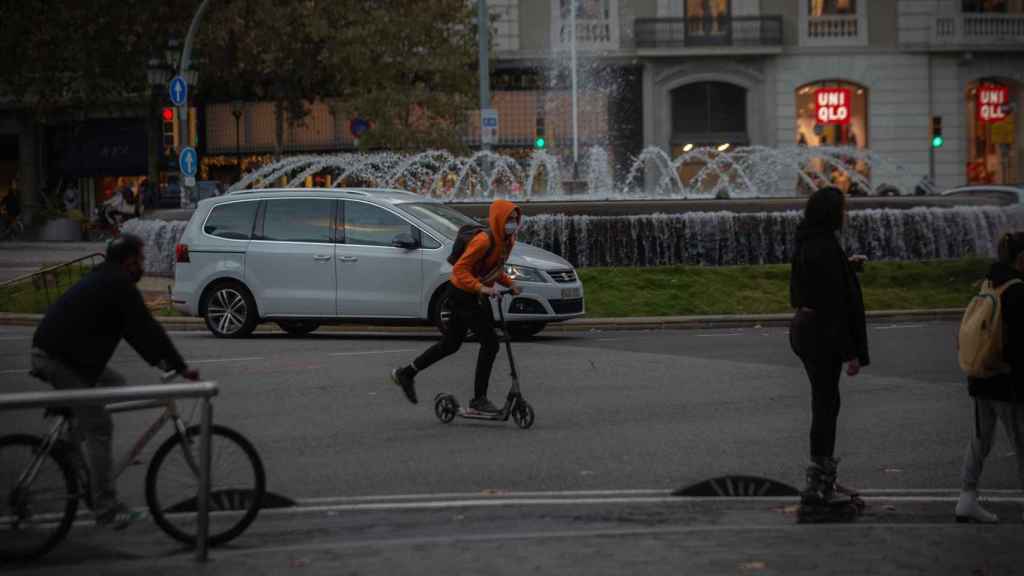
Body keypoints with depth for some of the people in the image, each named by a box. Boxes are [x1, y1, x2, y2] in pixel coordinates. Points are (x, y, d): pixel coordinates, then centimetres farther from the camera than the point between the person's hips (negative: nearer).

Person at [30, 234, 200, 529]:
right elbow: (147, 329, -13)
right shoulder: (120, 286, -12)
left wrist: (159, 360, 23)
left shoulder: (102, 280, 20)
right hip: (61, 360, -10)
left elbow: (134, 329, 25)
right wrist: (181, 367, -8)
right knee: (99, 429, -7)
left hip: (50, 352, 10)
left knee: (115, 384, 21)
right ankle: (107, 509, -7)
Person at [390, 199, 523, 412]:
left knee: (451, 344, 18)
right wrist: (481, 288, -37)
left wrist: (509, 283, 4)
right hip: (463, 294, -10)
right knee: (490, 343, -11)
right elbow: (460, 269, -26)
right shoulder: (484, 240, -25)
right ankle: (478, 399, -3)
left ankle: (406, 373, 32)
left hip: (476, 296, 10)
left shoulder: (508, 240, 3)